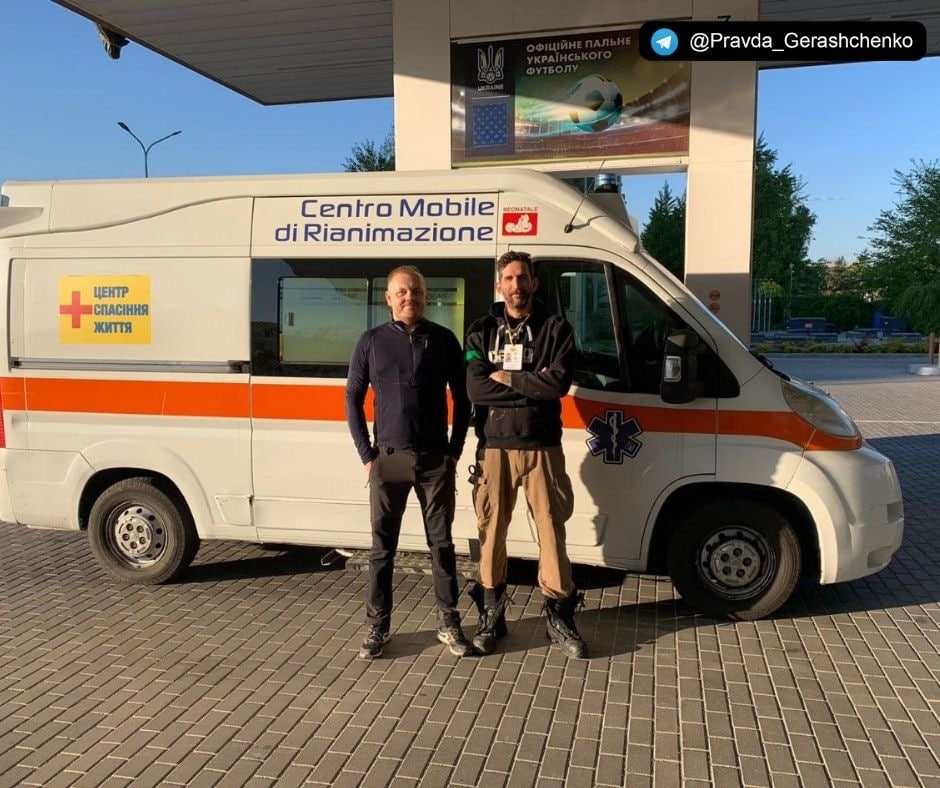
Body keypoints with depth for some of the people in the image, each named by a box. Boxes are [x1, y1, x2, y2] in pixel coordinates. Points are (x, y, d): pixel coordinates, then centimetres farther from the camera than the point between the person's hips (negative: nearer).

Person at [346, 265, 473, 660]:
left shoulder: (443, 340, 3)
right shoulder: (372, 341, 3)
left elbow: (462, 400, 7)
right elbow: (353, 399, 6)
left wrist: (454, 452, 1)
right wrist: (366, 455, 0)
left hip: (435, 459, 0)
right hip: (388, 459, 0)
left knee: (441, 543, 8)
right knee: (382, 546, 6)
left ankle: (449, 623, 20)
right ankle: (377, 626, 18)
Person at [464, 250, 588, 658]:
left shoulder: (555, 328, 2)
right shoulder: (481, 331, 5)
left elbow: (559, 383, -14)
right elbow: (475, 388, -9)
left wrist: (506, 378, -10)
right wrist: (532, 385, -12)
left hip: (541, 446, -1)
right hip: (494, 446, 1)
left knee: (551, 528, 3)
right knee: (492, 529, 8)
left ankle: (559, 615, 18)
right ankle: (491, 614, 22)